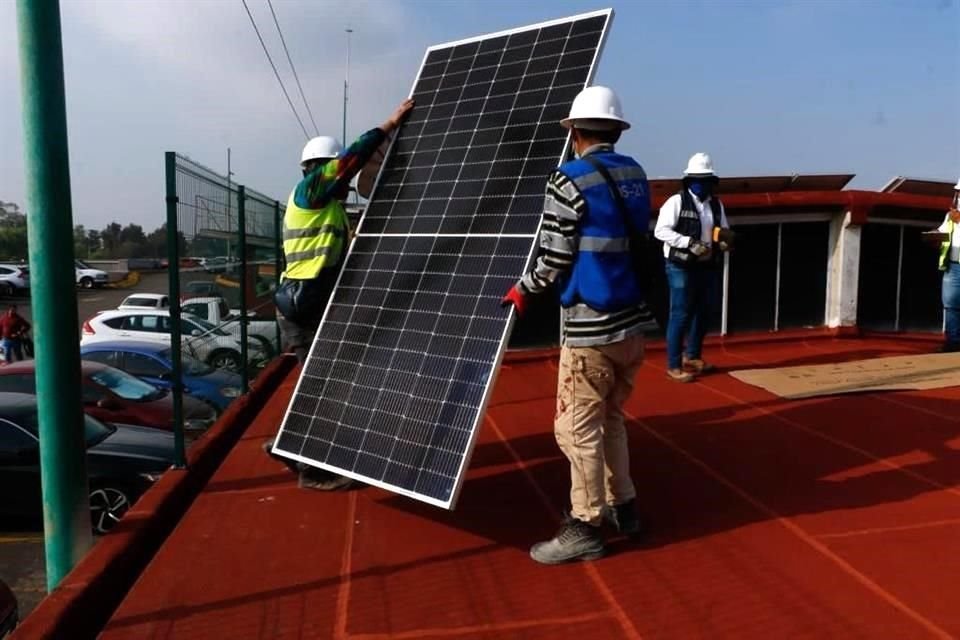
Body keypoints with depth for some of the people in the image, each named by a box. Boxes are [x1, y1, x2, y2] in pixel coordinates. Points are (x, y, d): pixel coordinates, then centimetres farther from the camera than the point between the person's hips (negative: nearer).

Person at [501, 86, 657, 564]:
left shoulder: (569, 181, -12)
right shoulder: (635, 174, 10)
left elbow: (555, 259, -13)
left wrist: (523, 290, 4)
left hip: (591, 327, -8)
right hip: (631, 318, 8)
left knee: (577, 427, 1)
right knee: (609, 418, 21)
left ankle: (584, 528, 9)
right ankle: (622, 506, 30)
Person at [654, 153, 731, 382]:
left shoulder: (716, 204, 11)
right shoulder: (676, 201, -9)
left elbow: (725, 232, 17)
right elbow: (660, 230, -18)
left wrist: (725, 240, -7)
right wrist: (690, 242, -25)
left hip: (707, 267, 7)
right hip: (681, 267, -7)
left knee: (703, 313, 16)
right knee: (680, 315, -4)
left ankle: (692, 356, 34)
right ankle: (673, 365, 4)